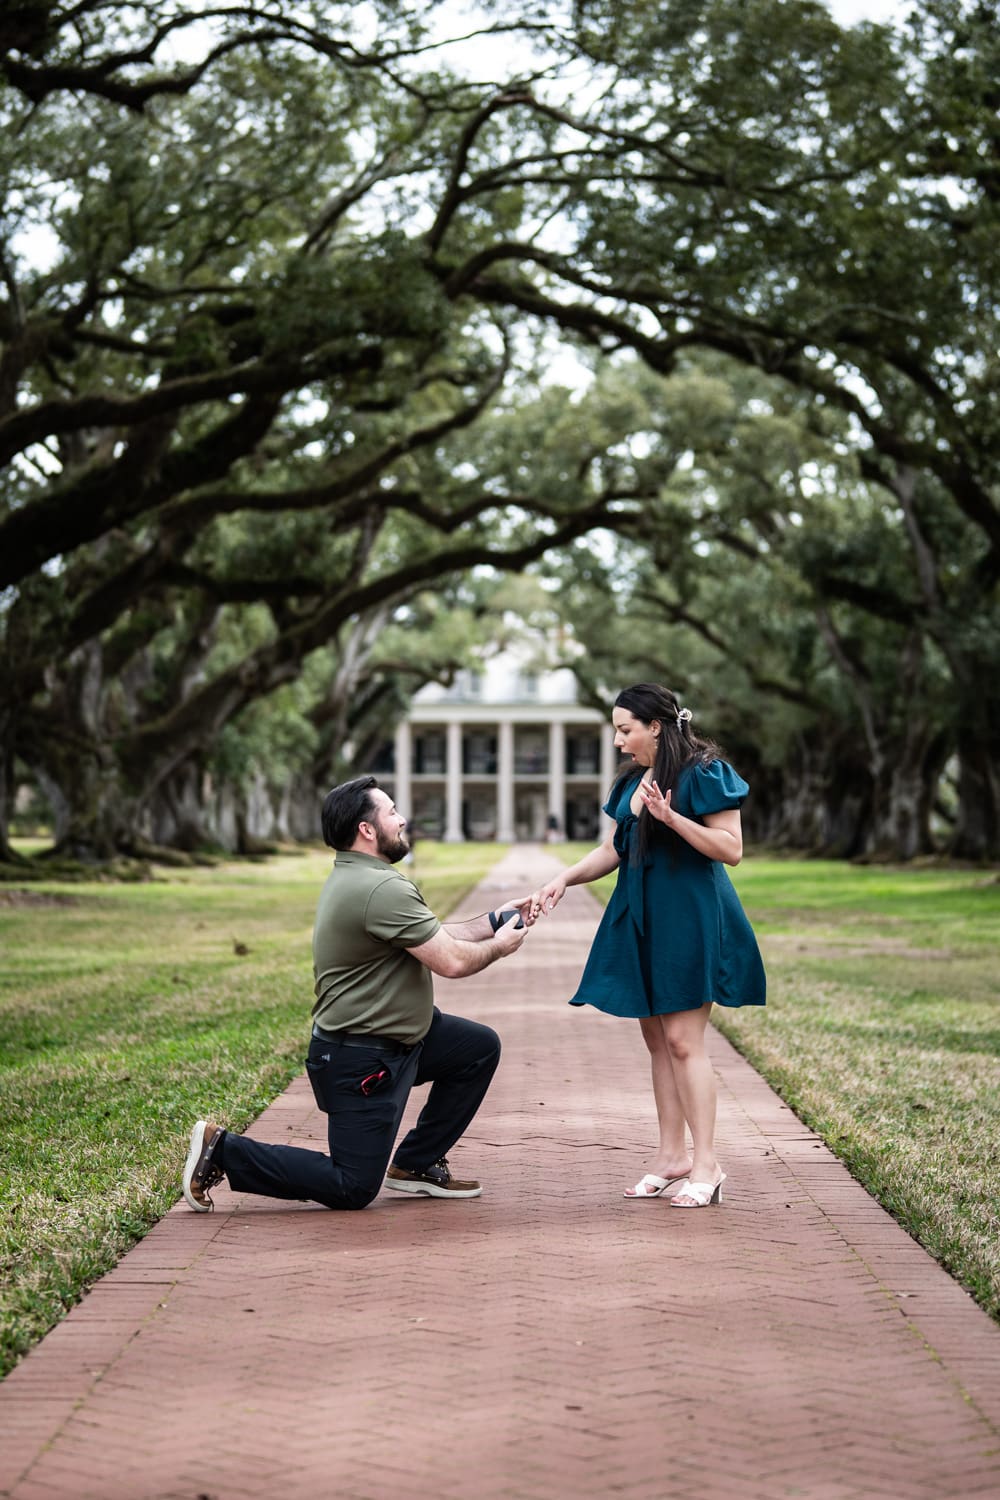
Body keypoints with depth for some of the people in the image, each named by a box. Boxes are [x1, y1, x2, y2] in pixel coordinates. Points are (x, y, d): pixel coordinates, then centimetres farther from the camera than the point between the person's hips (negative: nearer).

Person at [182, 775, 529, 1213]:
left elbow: (434, 937, 17)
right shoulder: (383, 890, -24)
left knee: (481, 1047, 14)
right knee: (352, 1190, -4)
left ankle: (416, 1163, 20)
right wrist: (498, 947, -4)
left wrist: (492, 922, 8)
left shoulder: (353, 878, 10)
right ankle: (223, 1151, 2)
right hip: (360, 1061, -10)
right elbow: (451, 961, -23)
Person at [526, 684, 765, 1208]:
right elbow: (613, 850, 19)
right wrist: (562, 880, 5)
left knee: (682, 1039, -10)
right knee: (656, 1037, 9)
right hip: (642, 919, 8)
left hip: (690, 920, -8)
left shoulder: (703, 773, -10)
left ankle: (705, 1165, -4)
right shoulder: (632, 780, 14)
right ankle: (672, 1155, 17)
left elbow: (732, 849, -15)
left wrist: (672, 817, -25)